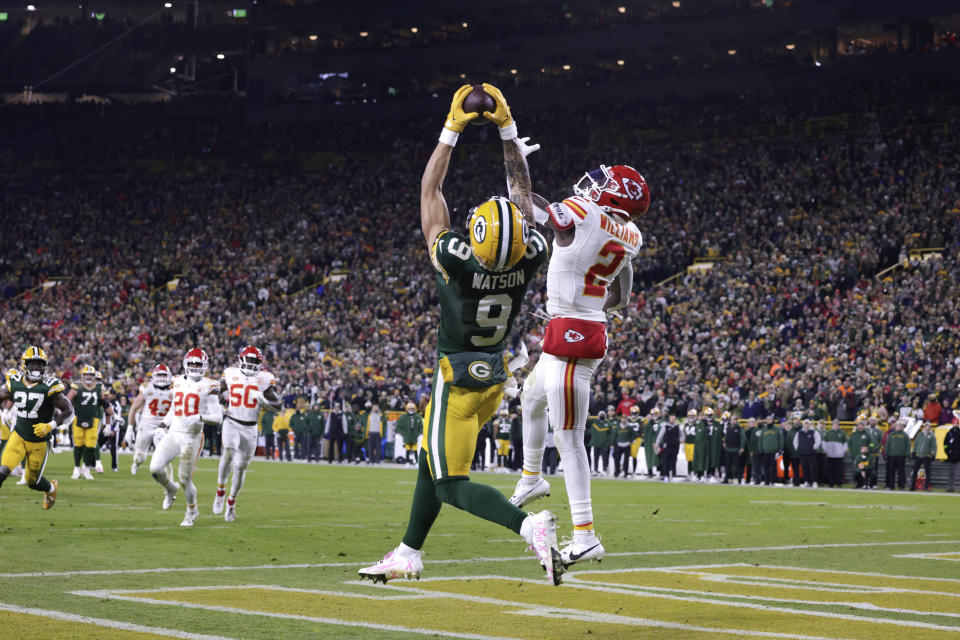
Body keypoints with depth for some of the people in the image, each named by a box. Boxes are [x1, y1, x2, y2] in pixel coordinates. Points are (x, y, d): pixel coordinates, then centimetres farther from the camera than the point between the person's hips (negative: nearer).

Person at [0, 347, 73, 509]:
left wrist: (50, 426, -23)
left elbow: (68, 410, -12)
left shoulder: (49, 387, -14)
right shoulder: (15, 383, -3)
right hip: (18, 436, 2)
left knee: (32, 480, 12)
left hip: (39, 441, -2)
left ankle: (51, 488, 45)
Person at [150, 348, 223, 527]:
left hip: (192, 437, -5)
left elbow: (218, 417, -11)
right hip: (174, 434, 5)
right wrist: (164, 423, 20)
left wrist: (199, 418, -26)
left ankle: (192, 510, 26)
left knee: (185, 479, -1)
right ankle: (171, 489, 22)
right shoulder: (178, 382, 10)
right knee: (155, 468, -11)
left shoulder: (208, 387, -7)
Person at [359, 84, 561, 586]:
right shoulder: (530, 261, -15)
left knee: (452, 484, -5)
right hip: (495, 377, 6)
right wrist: (507, 128, 0)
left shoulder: (457, 261, -26)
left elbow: (429, 193, -13)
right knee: (432, 460, 21)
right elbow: (521, 191, -1)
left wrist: (452, 130, -8)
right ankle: (408, 554, 29)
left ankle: (528, 525, -28)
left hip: (457, 380, -6)